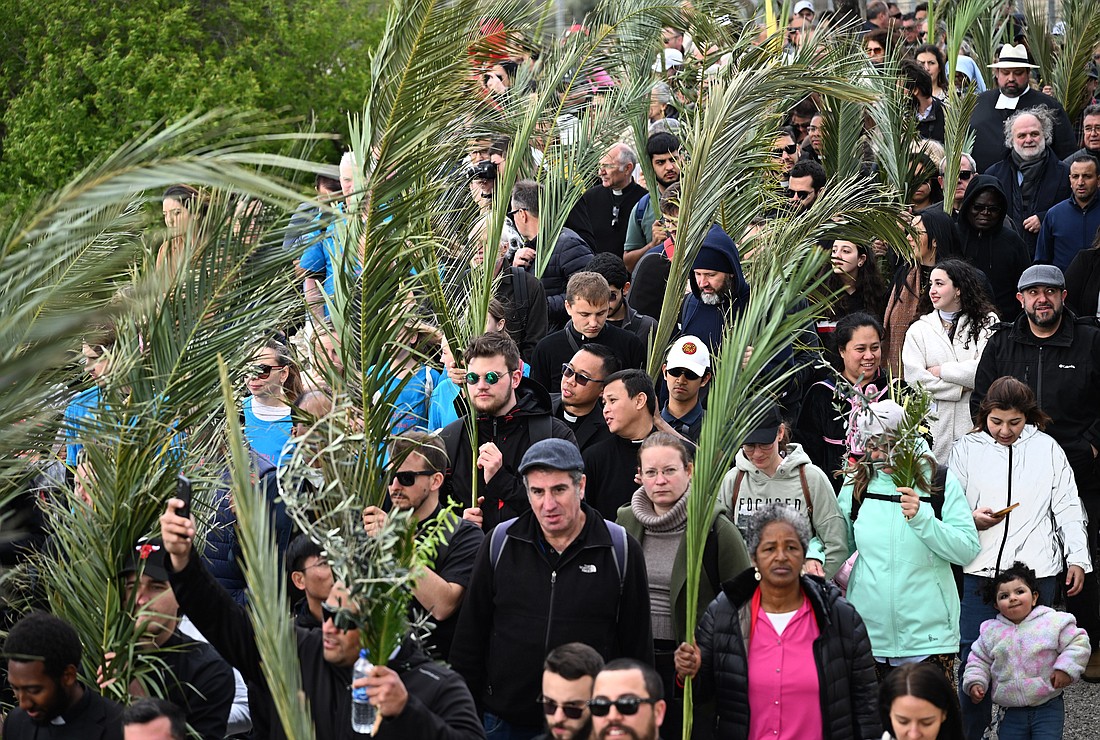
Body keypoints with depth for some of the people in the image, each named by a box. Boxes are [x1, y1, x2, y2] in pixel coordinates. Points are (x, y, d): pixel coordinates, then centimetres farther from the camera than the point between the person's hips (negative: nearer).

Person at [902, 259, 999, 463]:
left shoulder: (987, 322, 4)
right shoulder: (919, 329, 11)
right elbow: (914, 378, -1)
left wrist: (941, 370, -4)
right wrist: (961, 388, -7)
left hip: (976, 421, -2)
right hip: (935, 422, 2)